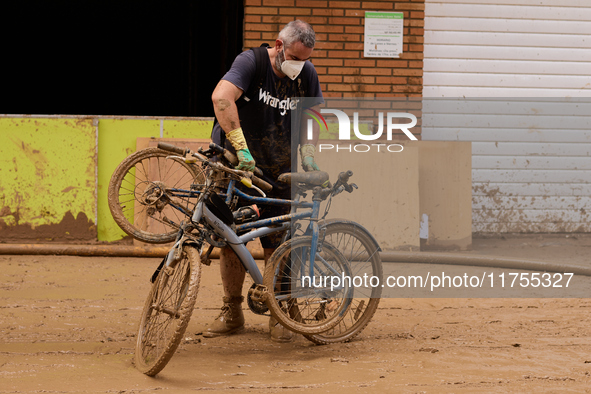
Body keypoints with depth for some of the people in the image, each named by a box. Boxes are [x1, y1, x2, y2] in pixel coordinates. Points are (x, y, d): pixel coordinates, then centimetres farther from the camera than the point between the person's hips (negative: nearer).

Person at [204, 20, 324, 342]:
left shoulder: (307, 74, -3)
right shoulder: (250, 62, -17)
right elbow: (221, 98, -34)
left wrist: (308, 154, -4)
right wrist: (241, 147, -41)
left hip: (278, 172, 2)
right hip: (235, 164, -2)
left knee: (276, 244, -1)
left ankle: (278, 316, 8)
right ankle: (232, 313, 13)